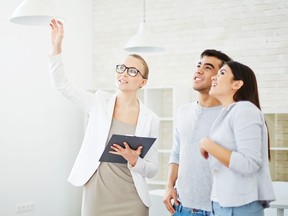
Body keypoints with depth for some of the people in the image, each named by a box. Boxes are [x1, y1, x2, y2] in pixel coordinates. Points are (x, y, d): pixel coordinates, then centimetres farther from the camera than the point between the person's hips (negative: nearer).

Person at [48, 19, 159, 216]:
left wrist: (134, 161, -18)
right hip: (96, 196, 0)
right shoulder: (100, 103, 2)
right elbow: (61, 84, -5)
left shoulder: (150, 119, -1)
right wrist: (57, 46, -14)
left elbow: (152, 170, 2)